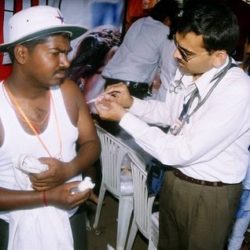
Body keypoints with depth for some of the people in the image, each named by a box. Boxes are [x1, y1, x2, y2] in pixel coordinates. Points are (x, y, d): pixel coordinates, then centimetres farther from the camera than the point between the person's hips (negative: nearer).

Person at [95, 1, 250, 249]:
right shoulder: (186, 70, -11)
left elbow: (180, 152, -31)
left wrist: (123, 117, -25)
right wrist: (131, 103, -9)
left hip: (210, 194, -6)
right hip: (174, 178, 6)